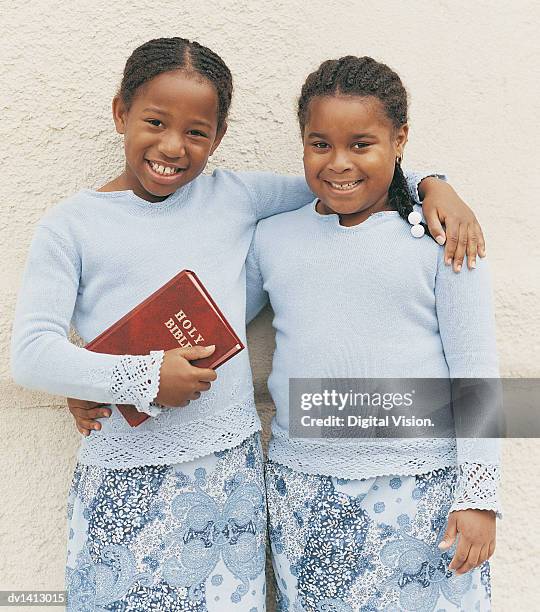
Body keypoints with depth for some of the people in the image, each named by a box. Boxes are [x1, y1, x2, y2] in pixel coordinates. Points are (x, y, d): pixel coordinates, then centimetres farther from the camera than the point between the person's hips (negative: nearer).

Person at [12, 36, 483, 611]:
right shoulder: (71, 225, -3)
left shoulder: (234, 196, 4)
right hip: (125, 479, -2)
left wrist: (431, 184, -1)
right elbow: (30, 352, -9)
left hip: (233, 470, 3)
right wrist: (142, 378, -17)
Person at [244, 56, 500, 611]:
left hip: (423, 486, -2)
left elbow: (475, 369, -3)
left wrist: (479, 496, -5)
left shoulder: (441, 238, -4)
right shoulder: (272, 238, 4)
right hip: (300, 487, 3)